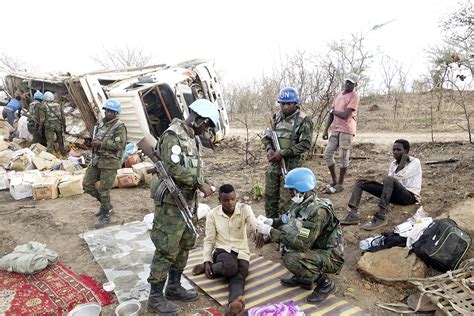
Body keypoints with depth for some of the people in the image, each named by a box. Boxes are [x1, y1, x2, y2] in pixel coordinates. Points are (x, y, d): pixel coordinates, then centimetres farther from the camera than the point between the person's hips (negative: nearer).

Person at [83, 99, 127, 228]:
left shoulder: (119, 126, -13)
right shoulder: (101, 123, 11)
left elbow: (119, 145, -22)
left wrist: (101, 144, -22)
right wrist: (93, 142, 7)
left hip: (109, 162, -8)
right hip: (96, 160, 8)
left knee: (104, 190, -1)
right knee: (87, 184, 11)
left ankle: (105, 216, 17)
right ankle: (106, 204, 29)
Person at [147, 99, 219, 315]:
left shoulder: (193, 138, 11)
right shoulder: (173, 135, -18)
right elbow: (174, 168, -28)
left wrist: (203, 183, 3)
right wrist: (200, 183, -22)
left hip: (187, 201, 10)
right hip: (171, 202, -10)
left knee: (185, 245, 18)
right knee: (167, 250, -1)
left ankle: (174, 287, 33)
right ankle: (155, 298, 14)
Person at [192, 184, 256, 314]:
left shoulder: (245, 209, -6)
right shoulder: (213, 214, -3)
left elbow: (254, 226, -25)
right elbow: (209, 240, 3)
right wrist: (207, 261, -9)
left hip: (241, 252, 1)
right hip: (222, 250, 0)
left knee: (239, 277, -31)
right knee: (230, 267, -37)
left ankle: (234, 303, -53)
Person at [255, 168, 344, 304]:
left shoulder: (319, 211, -30)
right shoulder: (301, 203, -4)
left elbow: (302, 243, -34)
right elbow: (286, 219, 11)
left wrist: (270, 231, -30)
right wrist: (270, 222, -10)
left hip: (331, 257, -9)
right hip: (314, 249, 9)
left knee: (291, 259, -29)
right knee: (282, 231, 1)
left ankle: (325, 284, -3)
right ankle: (303, 278, 13)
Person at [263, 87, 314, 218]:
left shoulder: (304, 121, -8)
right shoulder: (276, 117, 10)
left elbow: (305, 144, -15)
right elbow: (267, 136, 17)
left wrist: (282, 153, -18)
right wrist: (269, 149, -6)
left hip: (291, 166, -6)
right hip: (273, 164, 6)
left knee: (286, 201, -1)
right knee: (269, 196, 13)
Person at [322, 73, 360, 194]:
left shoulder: (354, 96, -8)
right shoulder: (338, 95, 16)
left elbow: (345, 115, -18)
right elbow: (331, 114, 16)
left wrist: (333, 111, -1)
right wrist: (325, 130, 9)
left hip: (346, 130, -7)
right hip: (335, 130, 8)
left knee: (344, 157, 0)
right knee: (327, 154, 6)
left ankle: (340, 184, 9)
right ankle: (334, 180, 20)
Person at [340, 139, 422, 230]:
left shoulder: (415, 162, -4)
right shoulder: (393, 164, 16)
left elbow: (399, 177, -23)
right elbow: (388, 183, 6)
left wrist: (403, 159, -11)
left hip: (410, 196, -7)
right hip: (395, 194, 7)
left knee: (389, 179, -37)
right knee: (360, 182, -3)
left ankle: (380, 217, -42)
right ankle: (353, 214, -25)